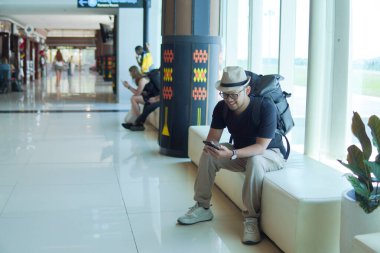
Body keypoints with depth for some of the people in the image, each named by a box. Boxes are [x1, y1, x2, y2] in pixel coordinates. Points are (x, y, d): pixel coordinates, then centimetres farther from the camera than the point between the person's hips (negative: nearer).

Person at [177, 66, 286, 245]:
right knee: (208, 154, -14)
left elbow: (261, 147, -34)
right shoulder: (222, 108, -13)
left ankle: (252, 219, -26)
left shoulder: (266, 108, -30)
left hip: (270, 153, -6)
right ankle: (203, 207, -1)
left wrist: (232, 154, -49)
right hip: (241, 152, 6)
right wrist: (211, 146, -38)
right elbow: (213, 137, -12)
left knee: (255, 161, -39)